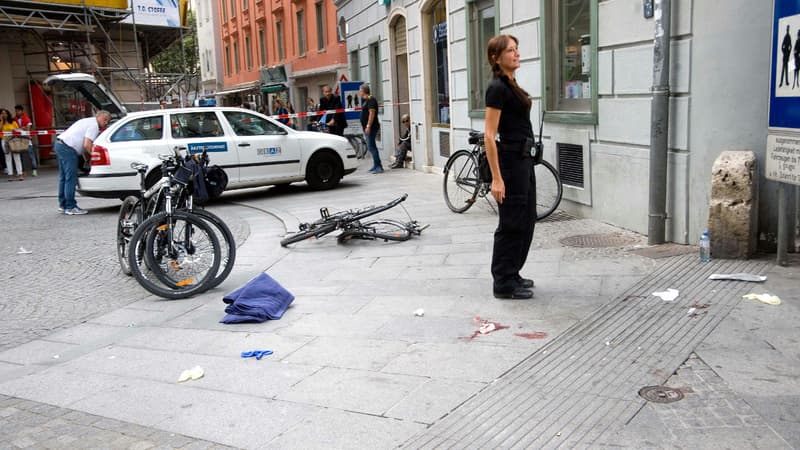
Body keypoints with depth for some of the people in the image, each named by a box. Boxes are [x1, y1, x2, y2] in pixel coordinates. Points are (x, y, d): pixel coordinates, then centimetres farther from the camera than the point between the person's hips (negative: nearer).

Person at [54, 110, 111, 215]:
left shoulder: (89, 121, 22)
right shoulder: (94, 126, -9)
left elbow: (84, 144, 22)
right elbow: (87, 145, -20)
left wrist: (88, 157, 16)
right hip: (68, 148, -11)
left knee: (64, 178, 15)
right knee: (71, 179, -8)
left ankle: (63, 205, 21)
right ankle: (70, 207, -6)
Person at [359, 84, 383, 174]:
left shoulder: (371, 100, -13)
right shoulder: (365, 100, 18)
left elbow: (372, 113, -21)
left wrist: (368, 126, -25)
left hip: (371, 127, -11)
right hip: (367, 128, 11)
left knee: (371, 147, -14)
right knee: (371, 147, 13)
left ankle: (379, 167, -15)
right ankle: (376, 166, 18)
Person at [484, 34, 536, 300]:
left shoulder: (511, 84, 13)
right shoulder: (497, 87, -15)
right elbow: (489, 135, -19)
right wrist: (496, 178, -23)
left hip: (523, 159, 10)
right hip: (510, 160, -10)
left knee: (526, 220, 15)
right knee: (511, 223, -2)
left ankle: (511, 275, 26)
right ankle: (503, 284, 9)